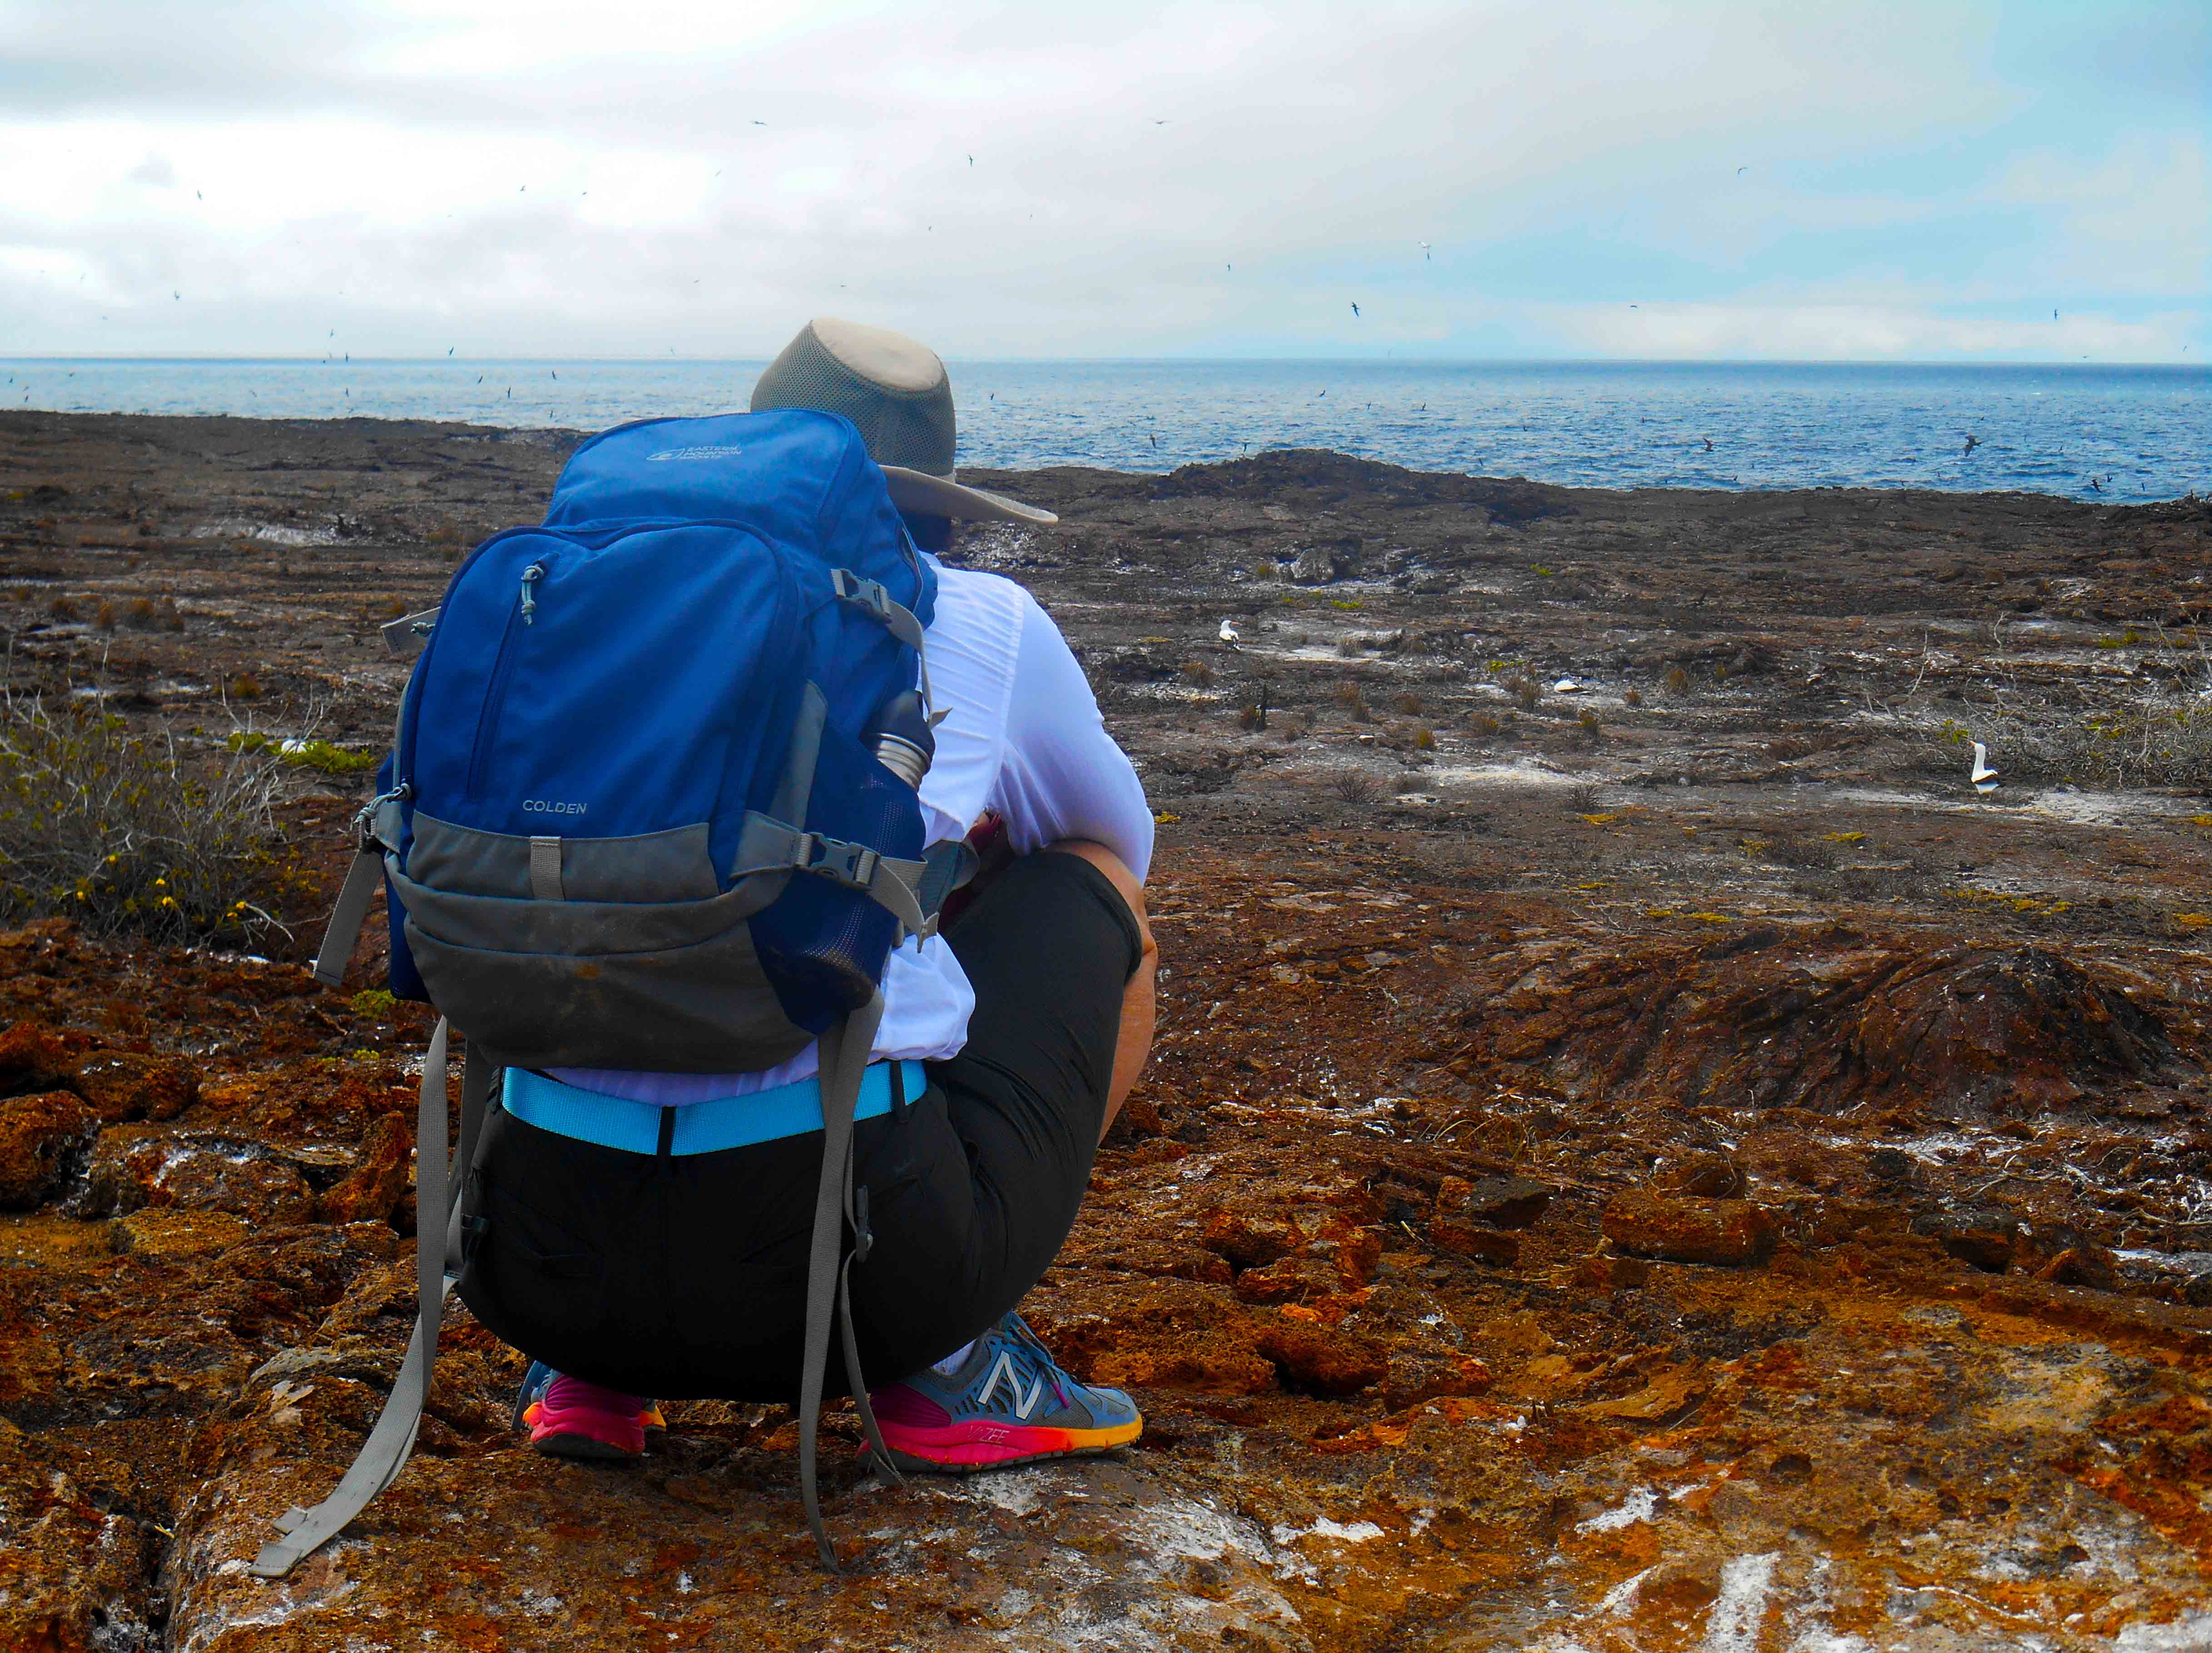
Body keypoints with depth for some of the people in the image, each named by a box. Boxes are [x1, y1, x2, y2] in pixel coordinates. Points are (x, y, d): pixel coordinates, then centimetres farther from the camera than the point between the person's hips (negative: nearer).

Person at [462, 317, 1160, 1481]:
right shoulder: (987, 622, 12)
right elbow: (1121, 840, 31)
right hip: (858, 1244, -3)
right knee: (1094, 894, 22)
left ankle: (589, 1374, 18)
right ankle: (944, 1360, 12)